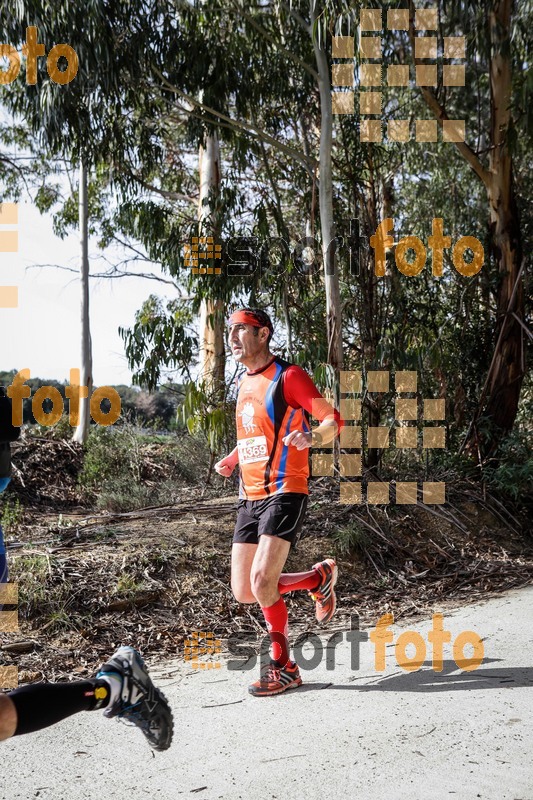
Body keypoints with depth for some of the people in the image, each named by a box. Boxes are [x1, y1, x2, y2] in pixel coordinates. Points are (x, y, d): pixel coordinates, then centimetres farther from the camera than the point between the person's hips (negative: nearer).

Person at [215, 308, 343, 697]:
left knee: (262, 581, -18)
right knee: (244, 592, 3)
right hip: (249, 497, 8)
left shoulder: (288, 376, -7)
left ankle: (284, 667, 3)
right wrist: (233, 458, 19)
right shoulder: (244, 381, 18)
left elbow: (333, 419, -12)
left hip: (284, 493, -8)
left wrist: (311, 436, -33)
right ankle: (320, 578, 26)